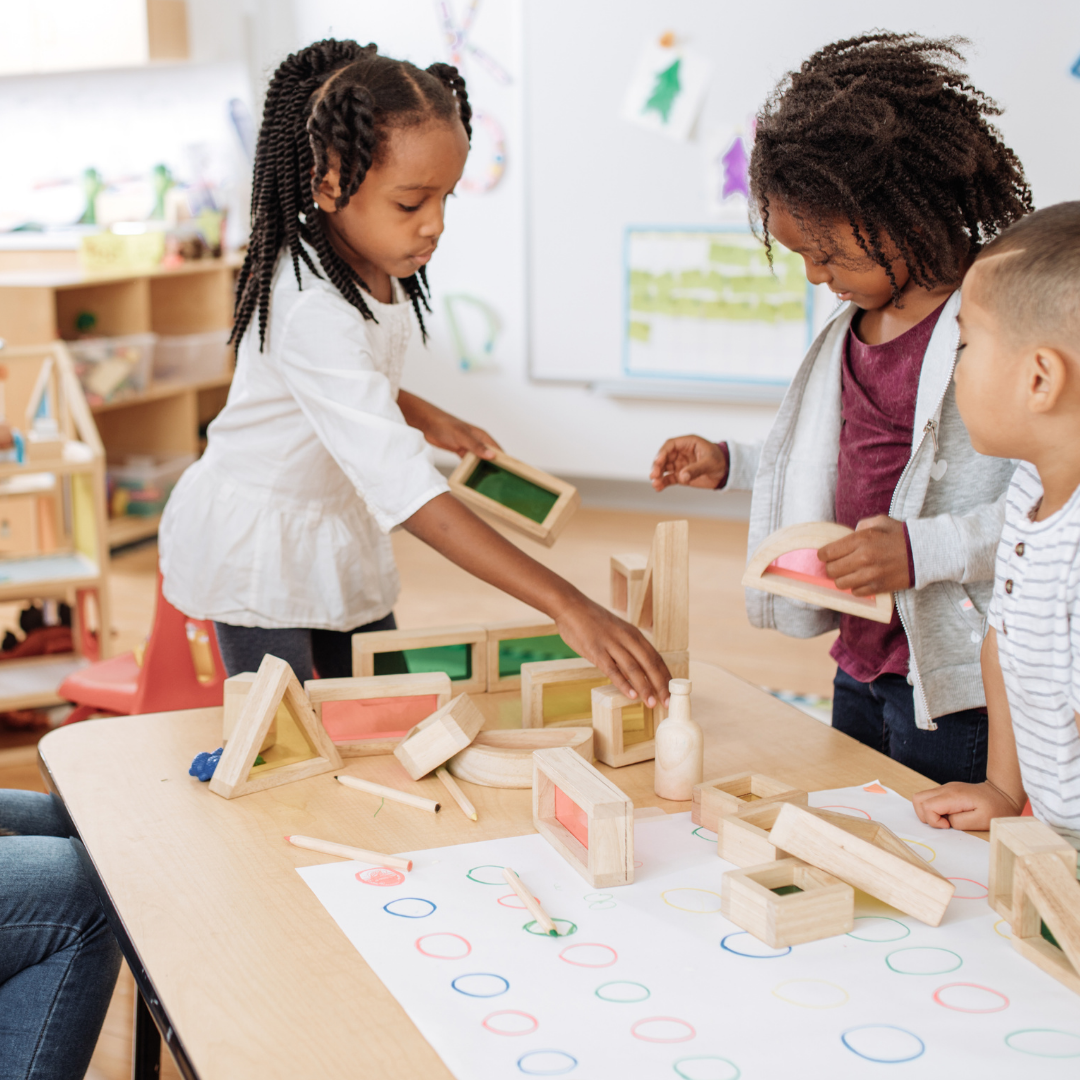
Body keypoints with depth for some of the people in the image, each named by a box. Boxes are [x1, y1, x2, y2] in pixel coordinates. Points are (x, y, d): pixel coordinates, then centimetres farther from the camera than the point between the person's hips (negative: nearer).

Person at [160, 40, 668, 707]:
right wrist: (565, 605, -49)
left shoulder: (372, 262, -7)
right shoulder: (311, 309, -36)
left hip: (337, 524, 8)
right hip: (255, 543, -8)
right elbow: (404, 486, -45)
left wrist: (427, 419, 1)